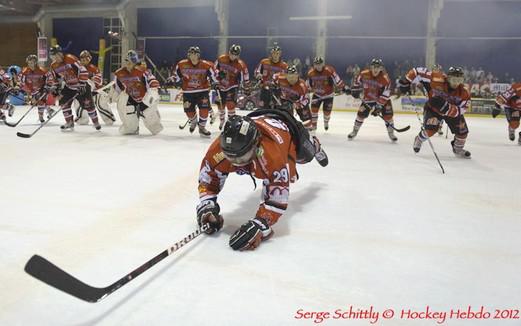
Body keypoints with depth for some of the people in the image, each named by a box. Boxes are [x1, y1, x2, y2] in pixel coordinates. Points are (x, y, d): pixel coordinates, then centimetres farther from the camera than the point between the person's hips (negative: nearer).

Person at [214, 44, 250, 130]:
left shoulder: (241, 65, -16)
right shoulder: (221, 59, -8)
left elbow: (245, 77, -5)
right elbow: (215, 67, 9)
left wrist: (246, 87, -1)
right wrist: (218, 73, -8)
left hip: (232, 87, -3)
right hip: (221, 85, 3)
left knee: (230, 104, -16)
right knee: (221, 105, 13)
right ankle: (222, 121, 38)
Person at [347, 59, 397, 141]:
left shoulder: (385, 79, -27)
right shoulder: (364, 74, -19)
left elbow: (385, 95, -25)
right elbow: (358, 82, 4)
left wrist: (378, 106, -27)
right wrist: (355, 90, 4)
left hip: (382, 99, -2)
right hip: (368, 98, 2)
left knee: (388, 115, -10)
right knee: (361, 114, -2)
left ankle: (391, 133, 9)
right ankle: (355, 131, 18)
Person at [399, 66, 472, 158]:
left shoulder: (464, 93, -26)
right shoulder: (438, 80, -34)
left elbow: (459, 111, -31)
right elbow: (419, 71, -28)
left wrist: (445, 107, -46)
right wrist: (406, 82, -28)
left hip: (453, 111, 3)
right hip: (433, 108, -3)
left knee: (462, 130, -2)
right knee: (431, 129, -25)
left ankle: (458, 149, 30)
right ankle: (419, 140, 10)